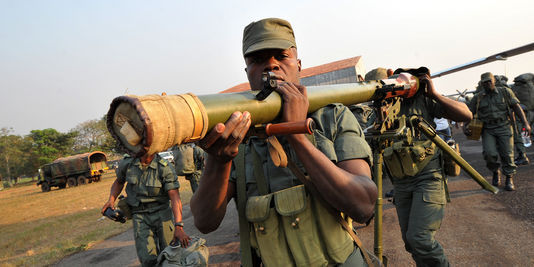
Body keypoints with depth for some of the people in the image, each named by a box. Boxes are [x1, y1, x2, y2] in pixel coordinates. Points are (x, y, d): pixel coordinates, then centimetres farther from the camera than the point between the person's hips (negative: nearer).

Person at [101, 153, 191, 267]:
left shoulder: (164, 168, -14)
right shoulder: (127, 163, -4)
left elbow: (175, 197, -21)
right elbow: (119, 182, 19)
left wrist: (178, 227, -31)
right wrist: (111, 199, 1)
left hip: (162, 213, -1)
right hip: (140, 216, 2)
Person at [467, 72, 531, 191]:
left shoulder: (505, 92, 6)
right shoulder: (477, 97, 7)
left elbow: (516, 107, 3)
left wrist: (525, 123, -5)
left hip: (504, 127, 0)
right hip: (488, 130, 0)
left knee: (507, 154, -4)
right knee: (489, 153, -16)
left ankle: (509, 179, 13)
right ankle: (495, 172, 12)